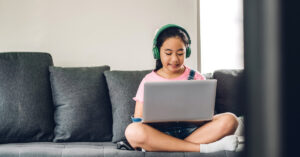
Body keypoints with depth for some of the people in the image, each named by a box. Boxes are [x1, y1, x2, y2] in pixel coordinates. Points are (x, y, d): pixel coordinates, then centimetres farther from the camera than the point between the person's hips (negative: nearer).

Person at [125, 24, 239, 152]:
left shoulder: (196, 78, 14)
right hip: (160, 134, -1)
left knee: (230, 120, -25)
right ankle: (203, 148, -32)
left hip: (191, 131, 2)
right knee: (133, 131, -35)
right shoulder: (149, 81, 11)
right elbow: (138, 121, 8)